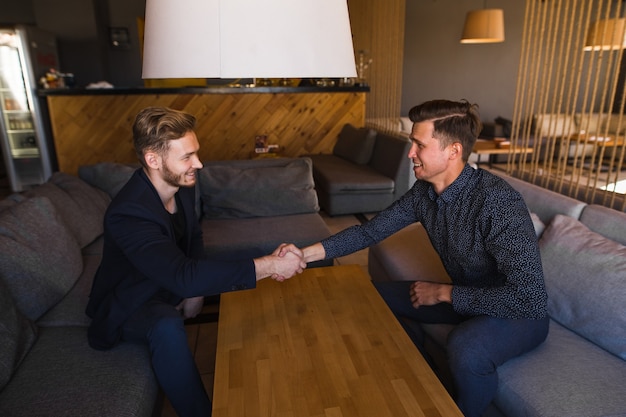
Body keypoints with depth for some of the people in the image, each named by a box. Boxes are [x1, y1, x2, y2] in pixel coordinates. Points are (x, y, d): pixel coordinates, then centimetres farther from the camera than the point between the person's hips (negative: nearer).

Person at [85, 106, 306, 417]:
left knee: (243, 283, 1)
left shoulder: (182, 185, -12)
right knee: (167, 327, -38)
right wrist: (269, 265, -46)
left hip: (172, 285, 7)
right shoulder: (127, 213, -36)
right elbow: (184, 277, -46)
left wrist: (195, 290, -10)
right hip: (130, 302, -7)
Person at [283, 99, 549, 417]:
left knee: (464, 349, -37)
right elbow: (371, 230, -5)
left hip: (518, 312, -6)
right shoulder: (424, 191, -10)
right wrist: (307, 253, -16)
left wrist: (444, 293, -25)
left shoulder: (498, 201, -33)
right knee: (373, 295, 7)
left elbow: (530, 299, -35)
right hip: (463, 296, 7)